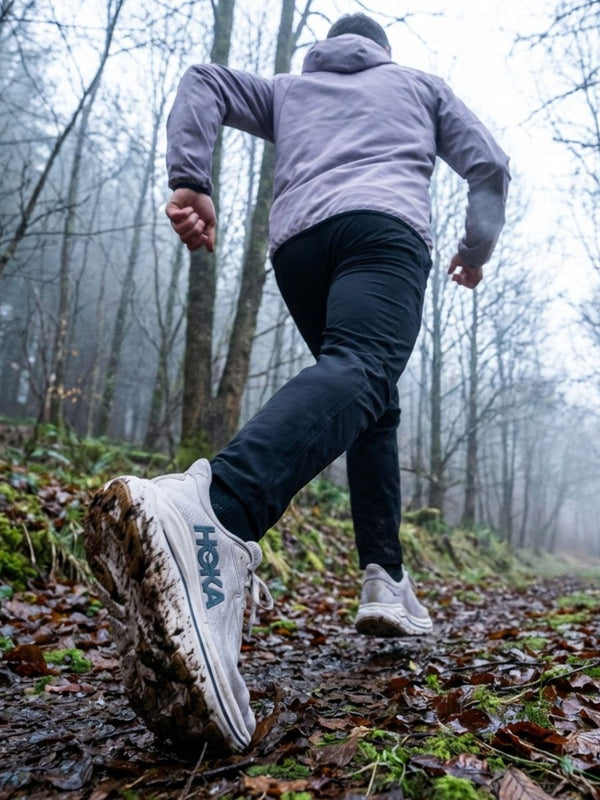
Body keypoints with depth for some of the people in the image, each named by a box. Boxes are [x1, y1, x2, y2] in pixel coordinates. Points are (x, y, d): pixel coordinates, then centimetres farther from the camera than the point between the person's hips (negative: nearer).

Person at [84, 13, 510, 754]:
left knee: (374, 402, 15)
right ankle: (213, 513, -61)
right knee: (361, 374, -30)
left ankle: (385, 581, 3)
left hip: (295, 245, 4)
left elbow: (203, 81, 19)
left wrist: (189, 180, 5)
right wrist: (477, 249, 41)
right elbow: (489, 169, 26)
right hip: (383, 223, -3)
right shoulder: (420, 84, 34)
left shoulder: (287, 89, 37)